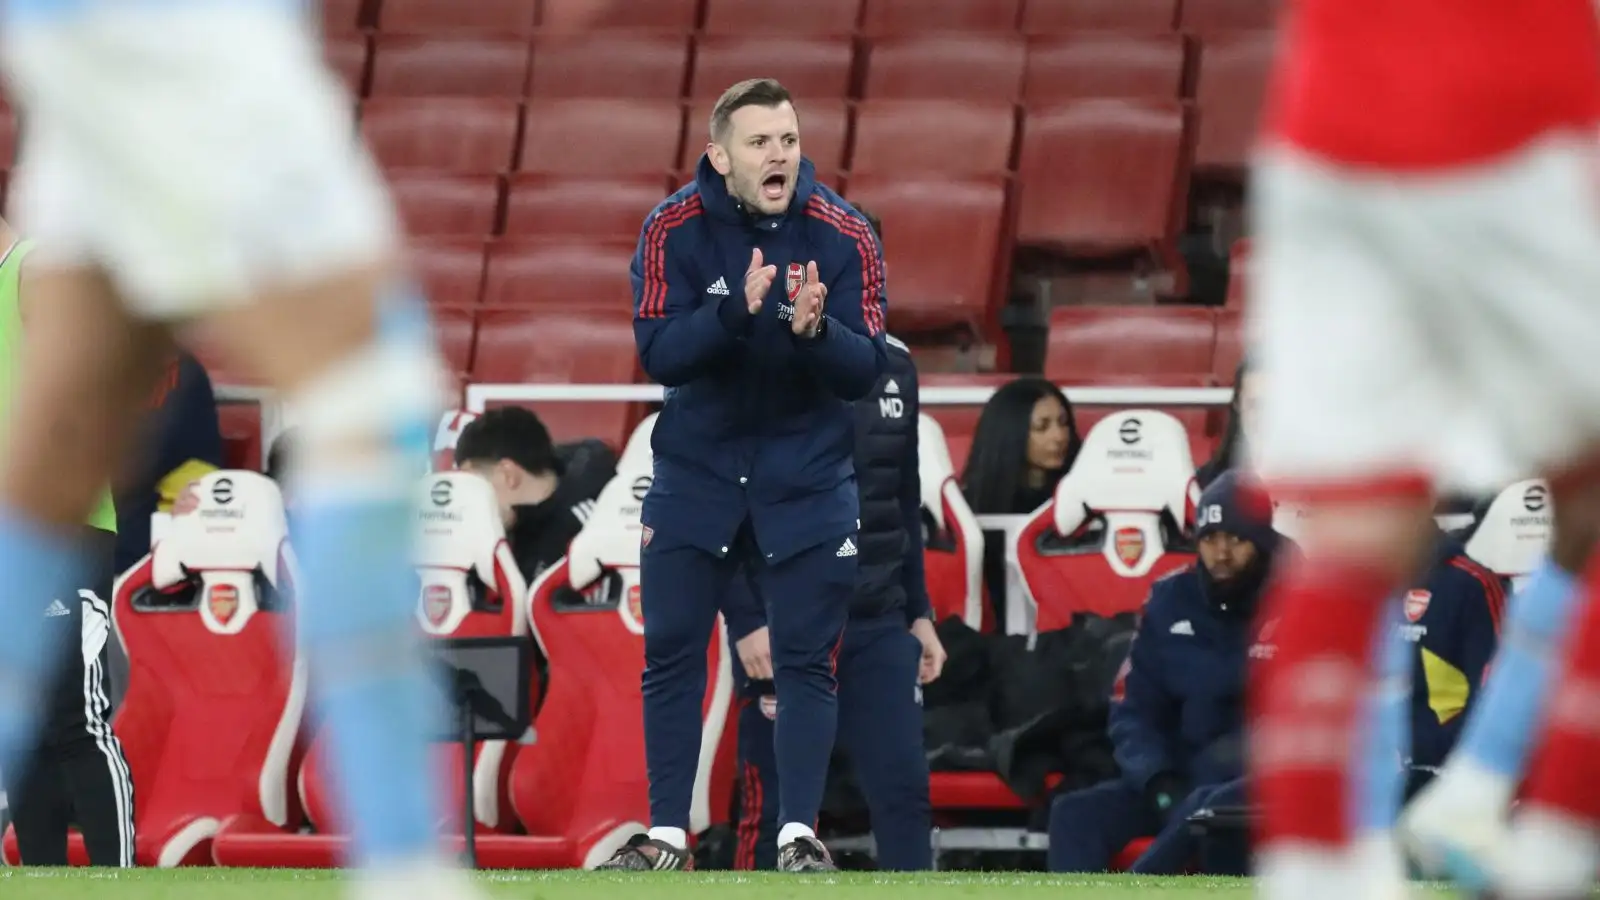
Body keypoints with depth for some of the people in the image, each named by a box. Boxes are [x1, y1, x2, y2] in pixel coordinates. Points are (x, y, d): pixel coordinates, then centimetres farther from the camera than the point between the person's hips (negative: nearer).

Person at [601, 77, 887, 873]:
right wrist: (737, 311, -36)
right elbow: (658, 354, -20)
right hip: (696, 472, 0)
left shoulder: (843, 235, -11)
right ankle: (666, 836, 8)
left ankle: (798, 835, 1)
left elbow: (864, 372, -13)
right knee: (671, 655, 1)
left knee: (805, 659, -2)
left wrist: (815, 331, -34)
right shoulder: (674, 230, -11)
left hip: (807, 479, 0)